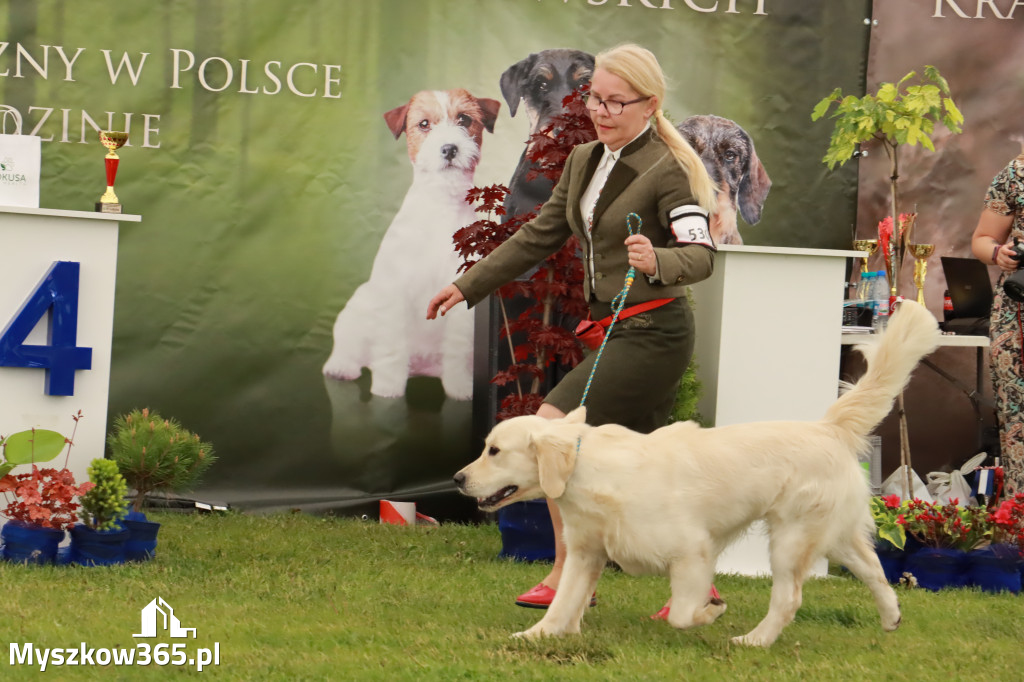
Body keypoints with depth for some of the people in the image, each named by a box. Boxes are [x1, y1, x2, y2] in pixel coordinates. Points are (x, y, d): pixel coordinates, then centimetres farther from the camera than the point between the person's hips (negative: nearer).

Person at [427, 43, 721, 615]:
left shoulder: (666, 171, -13)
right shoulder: (584, 162, 11)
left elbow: (701, 255, -22)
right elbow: (540, 237, 20)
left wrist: (657, 261, -43)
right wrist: (468, 286, 20)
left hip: (653, 332, -8)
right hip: (616, 332, 8)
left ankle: (568, 572, -5)